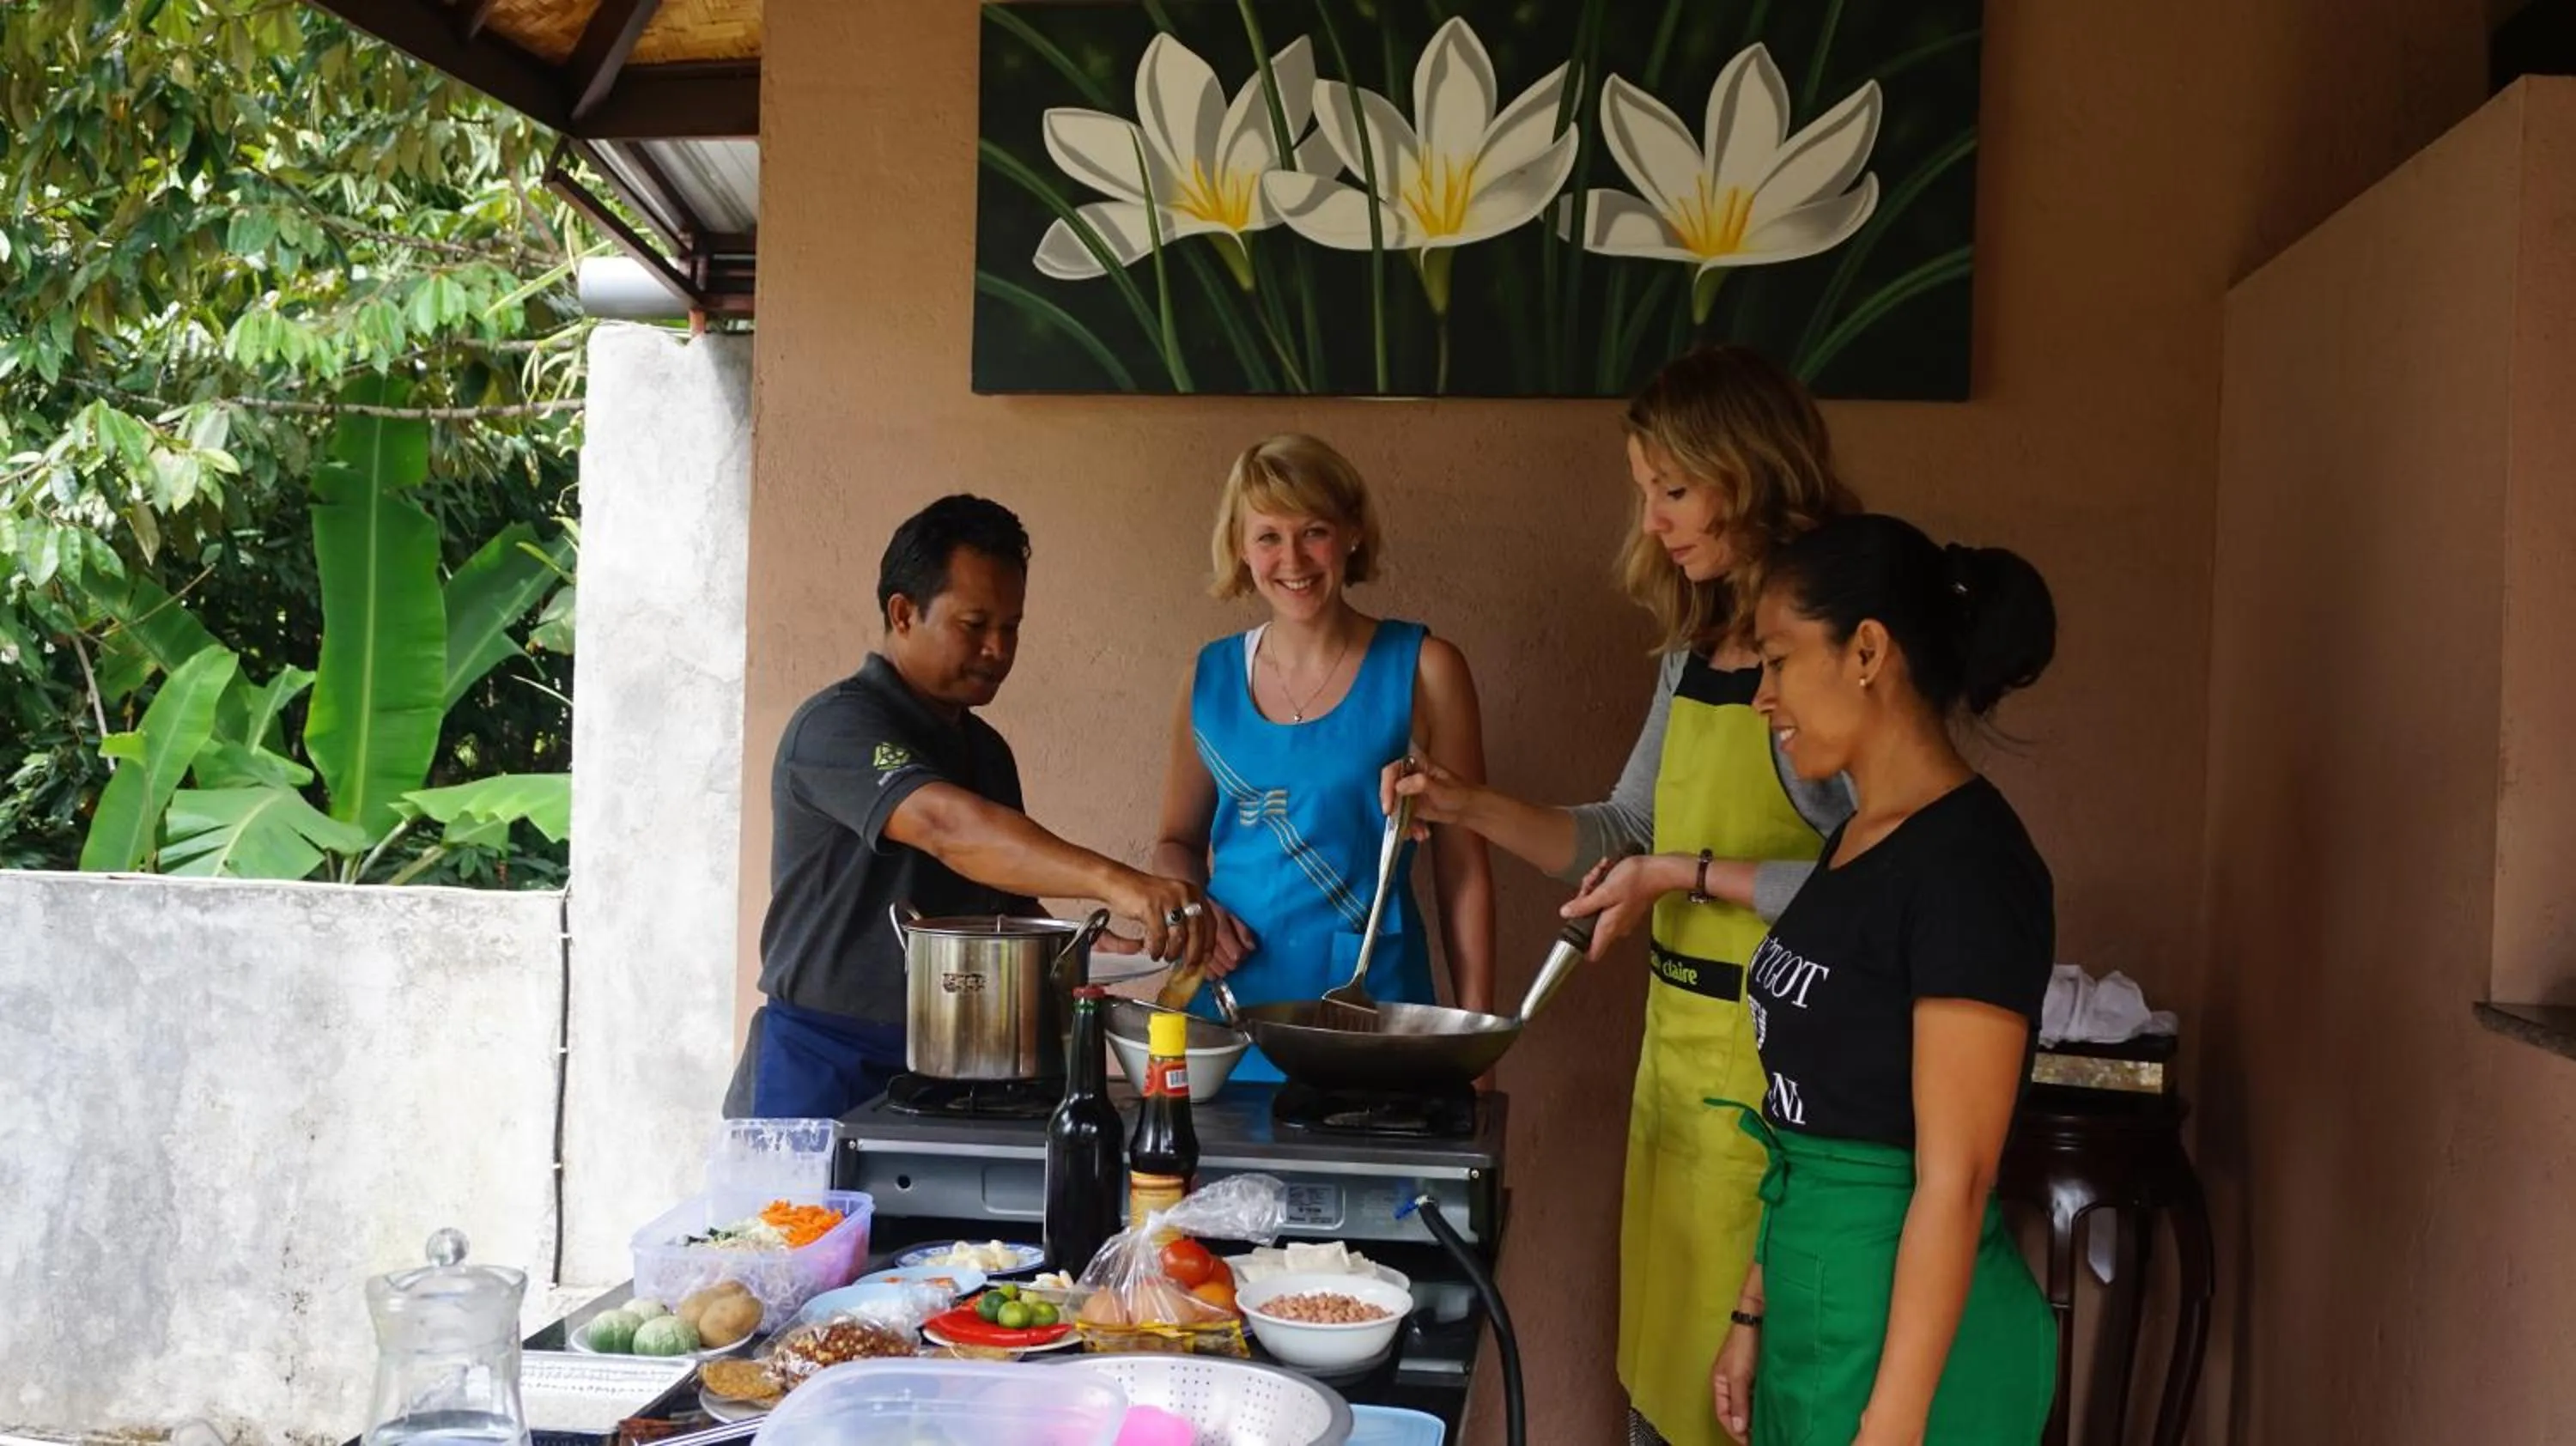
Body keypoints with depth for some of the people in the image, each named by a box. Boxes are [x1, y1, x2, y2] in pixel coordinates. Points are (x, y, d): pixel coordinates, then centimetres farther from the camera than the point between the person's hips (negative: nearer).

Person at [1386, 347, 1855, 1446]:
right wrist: (1474, 809, 8)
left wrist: (1691, 876, -16)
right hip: (1674, 1046, 8)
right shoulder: (1695, 650, 12)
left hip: (1773, 1064, -8)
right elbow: (1627, 837, 20)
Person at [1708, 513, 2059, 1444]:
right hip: (1817, 1299, 8)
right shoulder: (1858, 840, 9)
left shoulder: (1968, 862, -18)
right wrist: (1755, 1312, 17)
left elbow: (1955, 1179, -20)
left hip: (1904, 1325, -8)